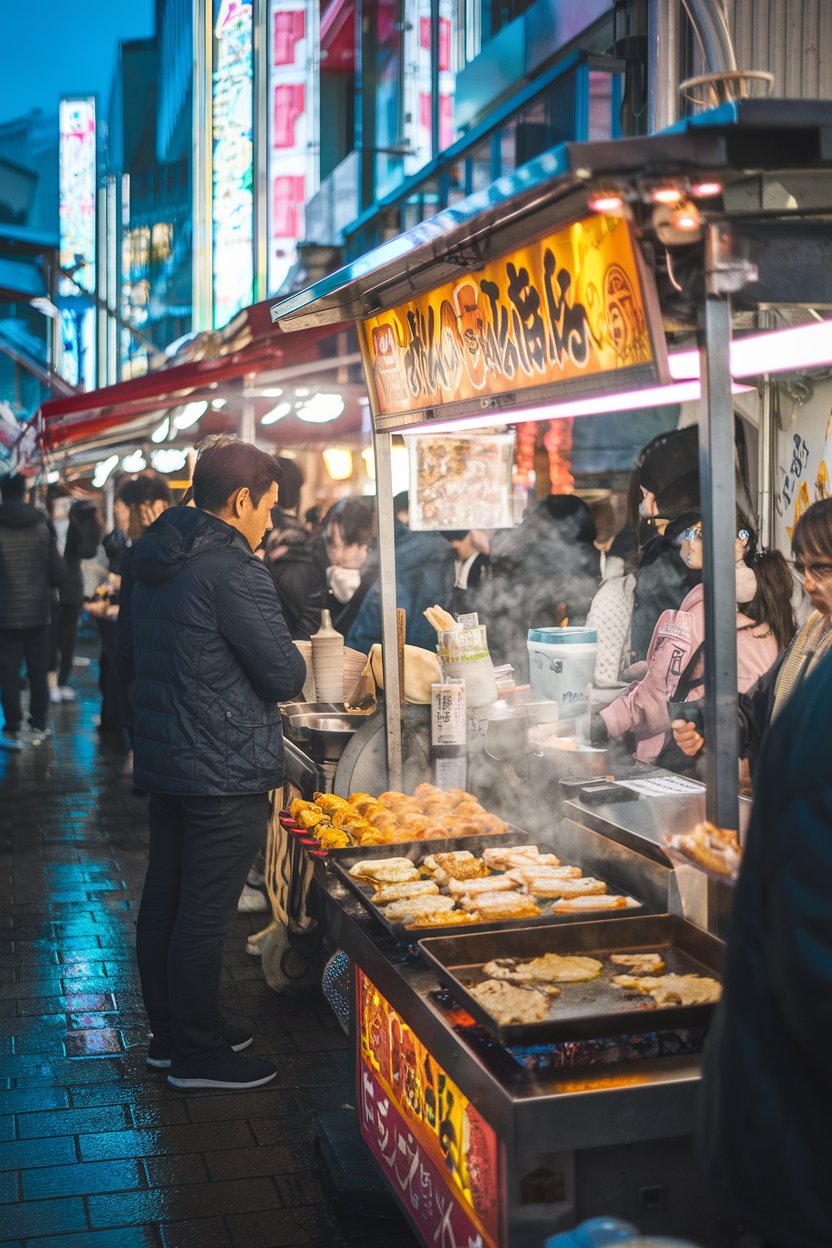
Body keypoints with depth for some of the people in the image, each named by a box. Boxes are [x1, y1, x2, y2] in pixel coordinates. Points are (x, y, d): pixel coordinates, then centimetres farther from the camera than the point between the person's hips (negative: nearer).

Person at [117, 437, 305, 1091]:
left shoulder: (149, 560, 8)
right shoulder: (233, 570, -20)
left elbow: (131, 657, 20)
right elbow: (287, 676, -16)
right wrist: (284, 662, 5)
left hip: (164, 760, 9)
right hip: (227, 772, -9)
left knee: (164, 901, 17)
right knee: (205, 915, 2)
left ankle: (170, 1033, 31)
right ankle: (197, 1055, 15)